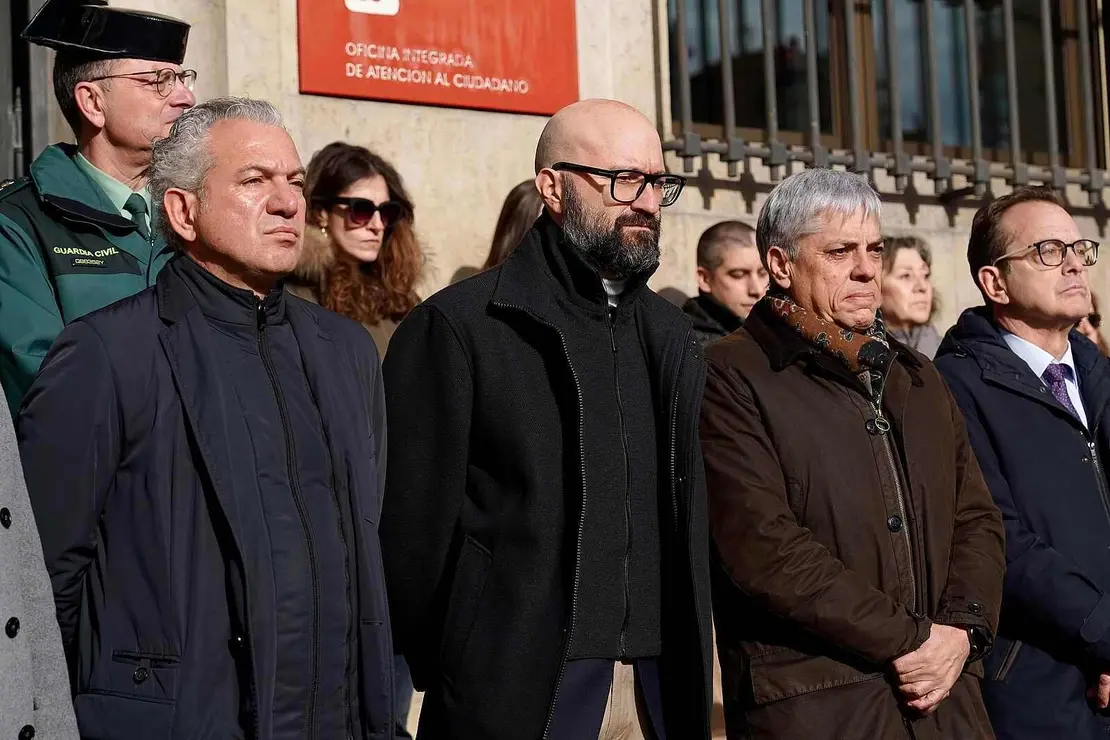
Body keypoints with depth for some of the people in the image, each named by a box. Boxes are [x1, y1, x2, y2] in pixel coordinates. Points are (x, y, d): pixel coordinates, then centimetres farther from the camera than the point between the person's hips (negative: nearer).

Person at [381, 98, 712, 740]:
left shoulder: (670, 337, 14)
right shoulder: (457, 326, -6)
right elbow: (415, 524, -7)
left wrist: (692, 673, 14)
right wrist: (430, 666, -5)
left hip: (661, 688, 6)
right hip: (516, 688, -5)